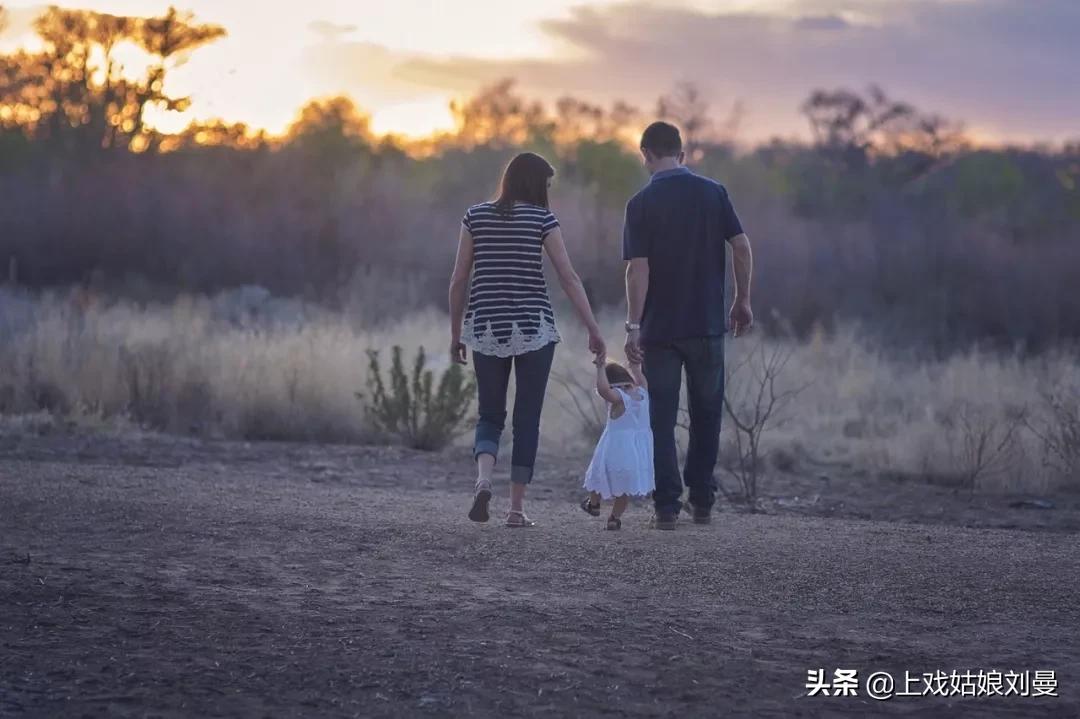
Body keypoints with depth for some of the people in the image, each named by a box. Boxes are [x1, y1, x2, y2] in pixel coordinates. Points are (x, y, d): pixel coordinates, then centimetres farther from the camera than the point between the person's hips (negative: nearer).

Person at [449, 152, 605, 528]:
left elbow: (459, 279, 5)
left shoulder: (476, 216, 5)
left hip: (486, 328, 2)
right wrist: (594, 330, -2)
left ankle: (483, 479, -16)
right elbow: (569, 278, -6)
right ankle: (516, 508, 5)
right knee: (527, 419, 6)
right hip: (533, 328, -2)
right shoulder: (542, 218, -2)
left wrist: (455, 333, 12)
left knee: (490, 415, 12)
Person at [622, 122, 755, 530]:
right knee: (706, 415, 14)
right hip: (708, 325, 2)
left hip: (660, 328, -2)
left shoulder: (641, 204, -6)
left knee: (662, 419, 4)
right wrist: (743, 302, 8)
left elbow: (638, 268, -12)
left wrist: (633, 325, -11)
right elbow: (742, 247, -3)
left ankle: (667, 506, -1)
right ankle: (702, 502, 15)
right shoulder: (713, 193, 1)